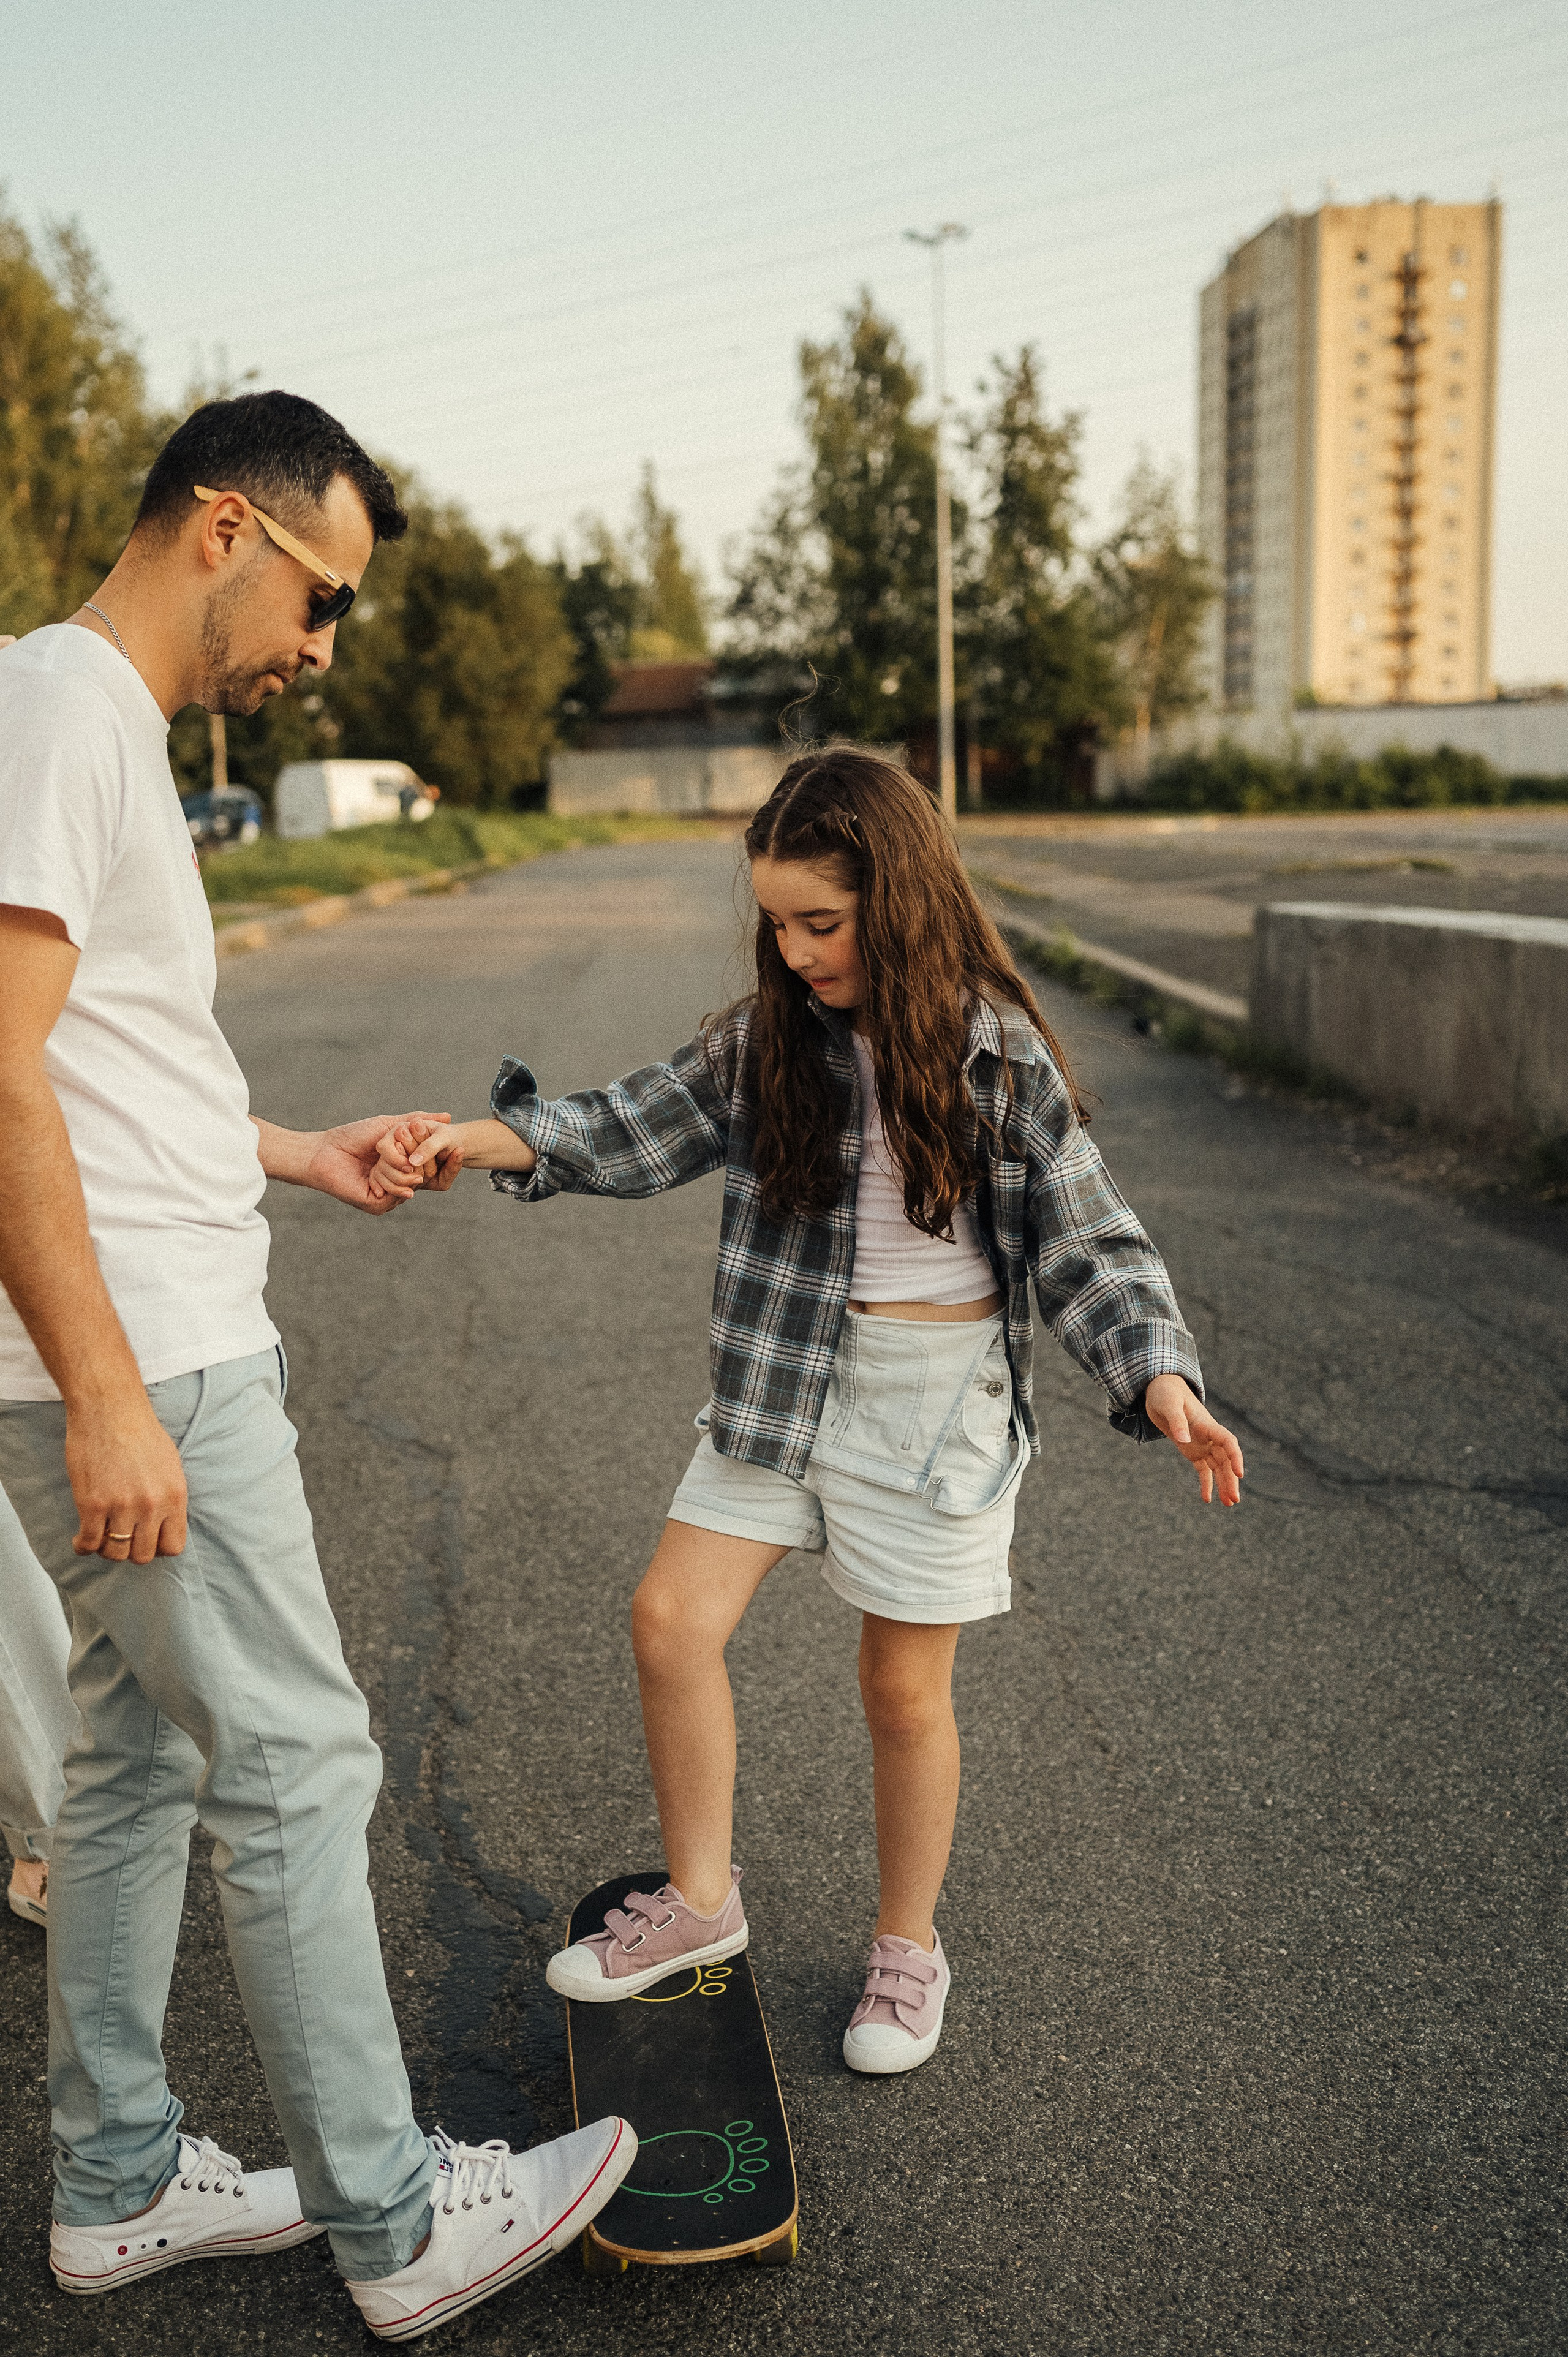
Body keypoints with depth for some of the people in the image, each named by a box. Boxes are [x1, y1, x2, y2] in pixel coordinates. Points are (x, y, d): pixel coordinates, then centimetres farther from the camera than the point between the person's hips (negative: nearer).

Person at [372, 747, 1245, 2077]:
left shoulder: (1000, 1057, -10)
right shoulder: (767, 1038, 0)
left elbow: (1085, 1240, -8)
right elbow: (638, 1133, 3)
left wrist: (1158, 1375, -22)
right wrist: (484, 1142, -10)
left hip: (938, 1390, -4)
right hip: (782, 1376, 4)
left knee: (904, 1686, 6)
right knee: (673, 1618, 0)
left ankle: (909, 1947, 30)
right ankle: (700, 1901, 23)